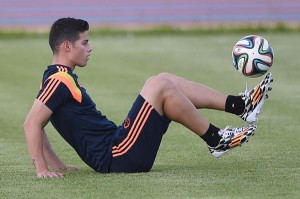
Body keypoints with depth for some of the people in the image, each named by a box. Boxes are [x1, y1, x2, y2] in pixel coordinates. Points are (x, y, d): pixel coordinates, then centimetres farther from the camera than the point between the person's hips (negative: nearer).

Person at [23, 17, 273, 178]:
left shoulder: (61, 78, 16)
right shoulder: (60, 80, -15)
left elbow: (38, 127, 20)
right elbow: (32, 123, -22)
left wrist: (57, 165, 13)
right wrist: (42, 170, -24)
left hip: (117, 147, 11)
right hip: (117, 157, -11)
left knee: (166, 80, 10)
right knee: (160, 86, -17)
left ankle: (240, 104, 6)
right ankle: (216, 140, -6)